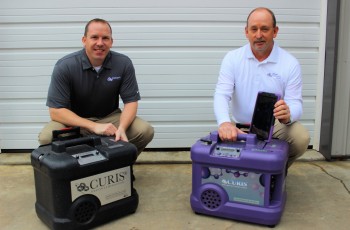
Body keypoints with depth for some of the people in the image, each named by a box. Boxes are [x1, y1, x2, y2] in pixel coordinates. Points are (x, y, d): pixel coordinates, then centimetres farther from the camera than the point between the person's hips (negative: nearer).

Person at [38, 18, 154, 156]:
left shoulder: (124, 64, -12)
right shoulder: (64, 66, -18)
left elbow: (131, 101, -9)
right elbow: (56, 110, -21)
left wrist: (121, 128, -30)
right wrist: (94, 126, -32)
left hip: (110, 118, 2)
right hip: (74, 121, -2)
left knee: (145, 131, -22)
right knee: (47, 137, -31)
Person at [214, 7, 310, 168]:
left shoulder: (290, 63, -8)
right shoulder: (232, 58, -6)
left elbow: (295, 103, -12)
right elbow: (221, 95, -16)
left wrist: (288, 115, -39)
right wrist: (224, 122, -39)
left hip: (276, 124, 0)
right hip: (241, 127, 1)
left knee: (301, 138, -28)